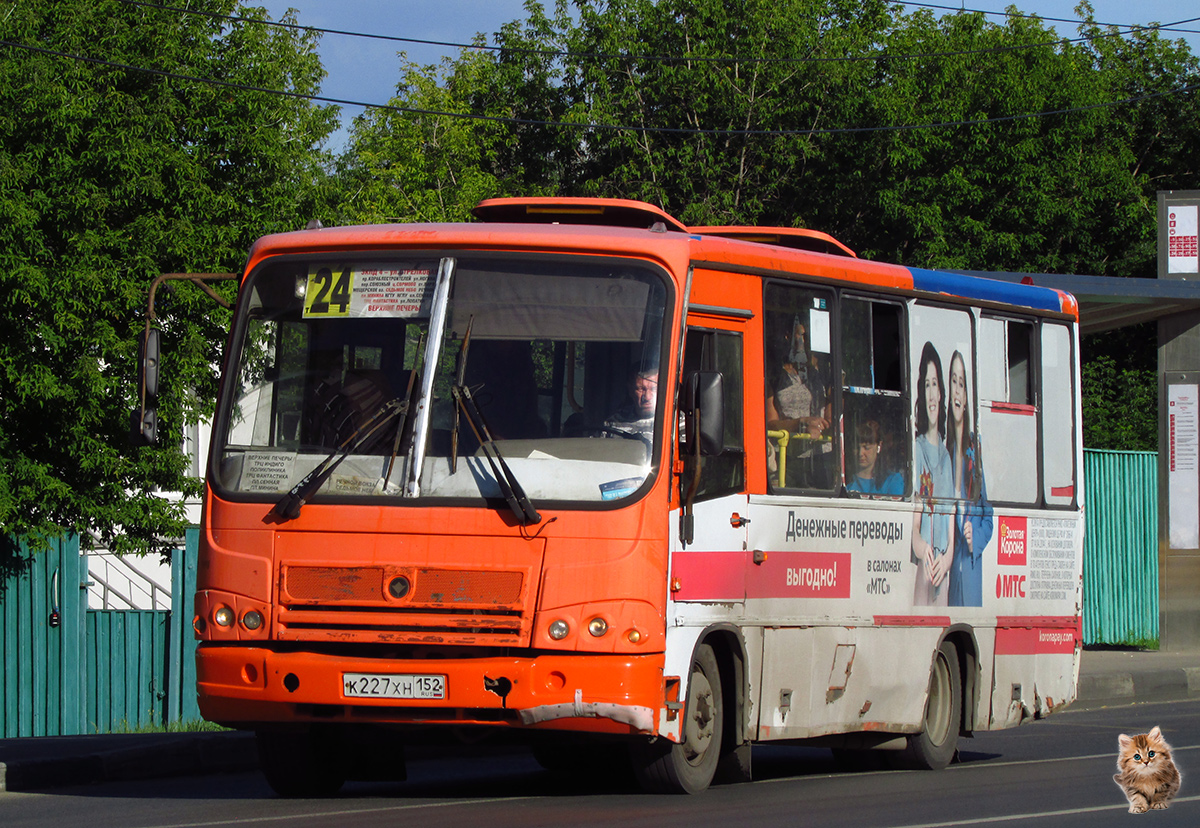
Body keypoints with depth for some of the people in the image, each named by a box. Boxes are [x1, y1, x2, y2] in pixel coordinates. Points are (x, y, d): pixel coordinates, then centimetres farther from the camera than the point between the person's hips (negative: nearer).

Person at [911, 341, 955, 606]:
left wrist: (947, 557, -5)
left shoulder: (946, 457, 16)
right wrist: (922, 549, -23)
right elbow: (914, 523, -5)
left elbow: (951, 525, 13)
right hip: (922, 565, -4)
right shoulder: (917, 448, 2)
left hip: (944, 569, 4)